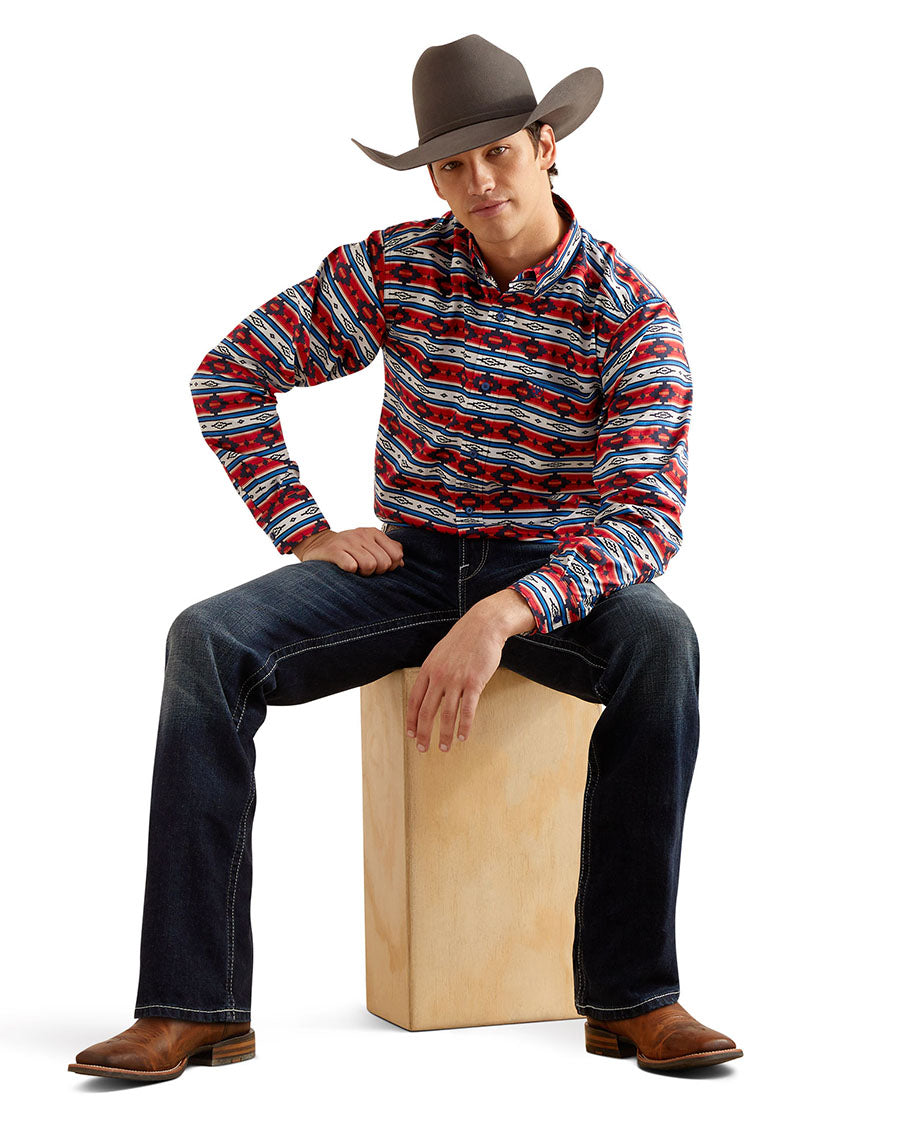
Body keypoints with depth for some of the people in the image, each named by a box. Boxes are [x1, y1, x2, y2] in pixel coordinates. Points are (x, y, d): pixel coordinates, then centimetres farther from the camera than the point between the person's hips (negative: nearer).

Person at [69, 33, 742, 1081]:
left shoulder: (631, 313, -12)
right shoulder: (392, 268, -4)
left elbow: (648, 515, -22)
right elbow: (229, 375, 4)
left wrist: (499, 618, -37)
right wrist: (307, 532, -7)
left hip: (554, 572, -2)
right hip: (406, 560, 2)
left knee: (659, 641, -37)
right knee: (208, 641, -25)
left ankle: (630, 994, -28)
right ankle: (194, 1004, -26)